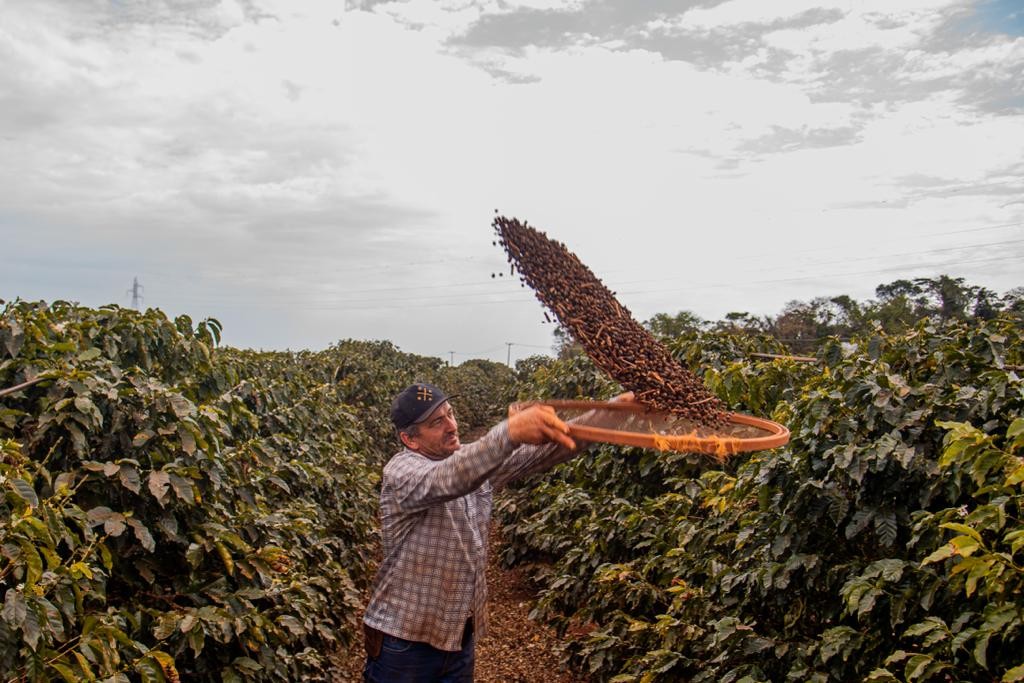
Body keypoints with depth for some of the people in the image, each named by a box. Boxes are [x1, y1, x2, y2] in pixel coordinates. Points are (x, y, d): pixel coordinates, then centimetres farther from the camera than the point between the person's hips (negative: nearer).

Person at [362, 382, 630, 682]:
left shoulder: (474, 461, 2)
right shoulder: (401, 471, -18)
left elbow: (539, 452, -3)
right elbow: (447, 479, -39)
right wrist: (509, 432, -55)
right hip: (406, 640, -6)